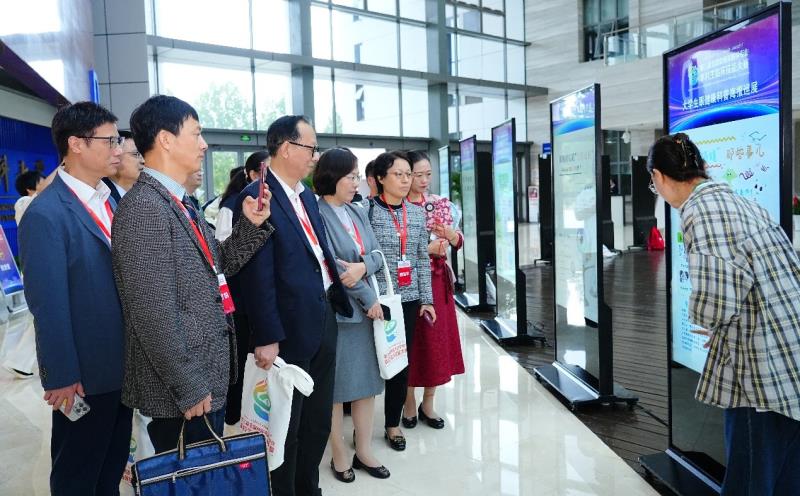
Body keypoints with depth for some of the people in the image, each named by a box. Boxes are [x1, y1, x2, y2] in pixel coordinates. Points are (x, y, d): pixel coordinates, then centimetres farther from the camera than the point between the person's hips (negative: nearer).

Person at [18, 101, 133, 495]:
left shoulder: (110, 200, 6)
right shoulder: (45, 215, -20)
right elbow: (49, 305, -19)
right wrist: (62, 377, -16)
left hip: (122, 363, 7)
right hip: (85, 374, -7)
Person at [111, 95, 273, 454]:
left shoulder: (180, 204, 10)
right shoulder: (144, 208, -21)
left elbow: (215, 267, 14)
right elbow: (154, 314, -24)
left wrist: (250, 224, 1)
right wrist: (188, 390, -19)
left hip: (208, 377, 9)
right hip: (183, 392, -9)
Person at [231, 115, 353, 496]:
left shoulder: (305, 194, 12)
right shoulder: (257, 198, -16)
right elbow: (257, 276, -19)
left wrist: (337, 297, 10)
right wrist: (267, 338, -19)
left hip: (324, 319, 9)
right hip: (291, 330, -9)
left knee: (319, 421, 21)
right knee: (286, 427, 10)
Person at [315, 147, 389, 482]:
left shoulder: (358, 213, 10)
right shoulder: (316, 214, -12)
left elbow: (377, 255, 6)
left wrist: (363, 266, -17)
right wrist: (369, 297, -11)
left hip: (364, 310, 7)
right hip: (334, 312, -7)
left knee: (367, 382, 12)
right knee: (335, 387, 6)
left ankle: (363, 451, 26)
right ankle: (339, 455, 22)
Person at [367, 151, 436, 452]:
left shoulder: (417, 213, 9)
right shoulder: (367, 210, -6)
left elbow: (422, 259, 11)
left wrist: (426, 299, 8)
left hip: (408, 298, 5)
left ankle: (393, 423, 26)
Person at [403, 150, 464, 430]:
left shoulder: (441, 204, 7)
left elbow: (458, 243, 9)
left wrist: (449, 233, -12)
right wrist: (425, 249, -18)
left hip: (438, 281, 5)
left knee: (438, 342, 9)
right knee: (411, 343, 4)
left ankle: (428, 404, 25)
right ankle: (409, 403, 22)